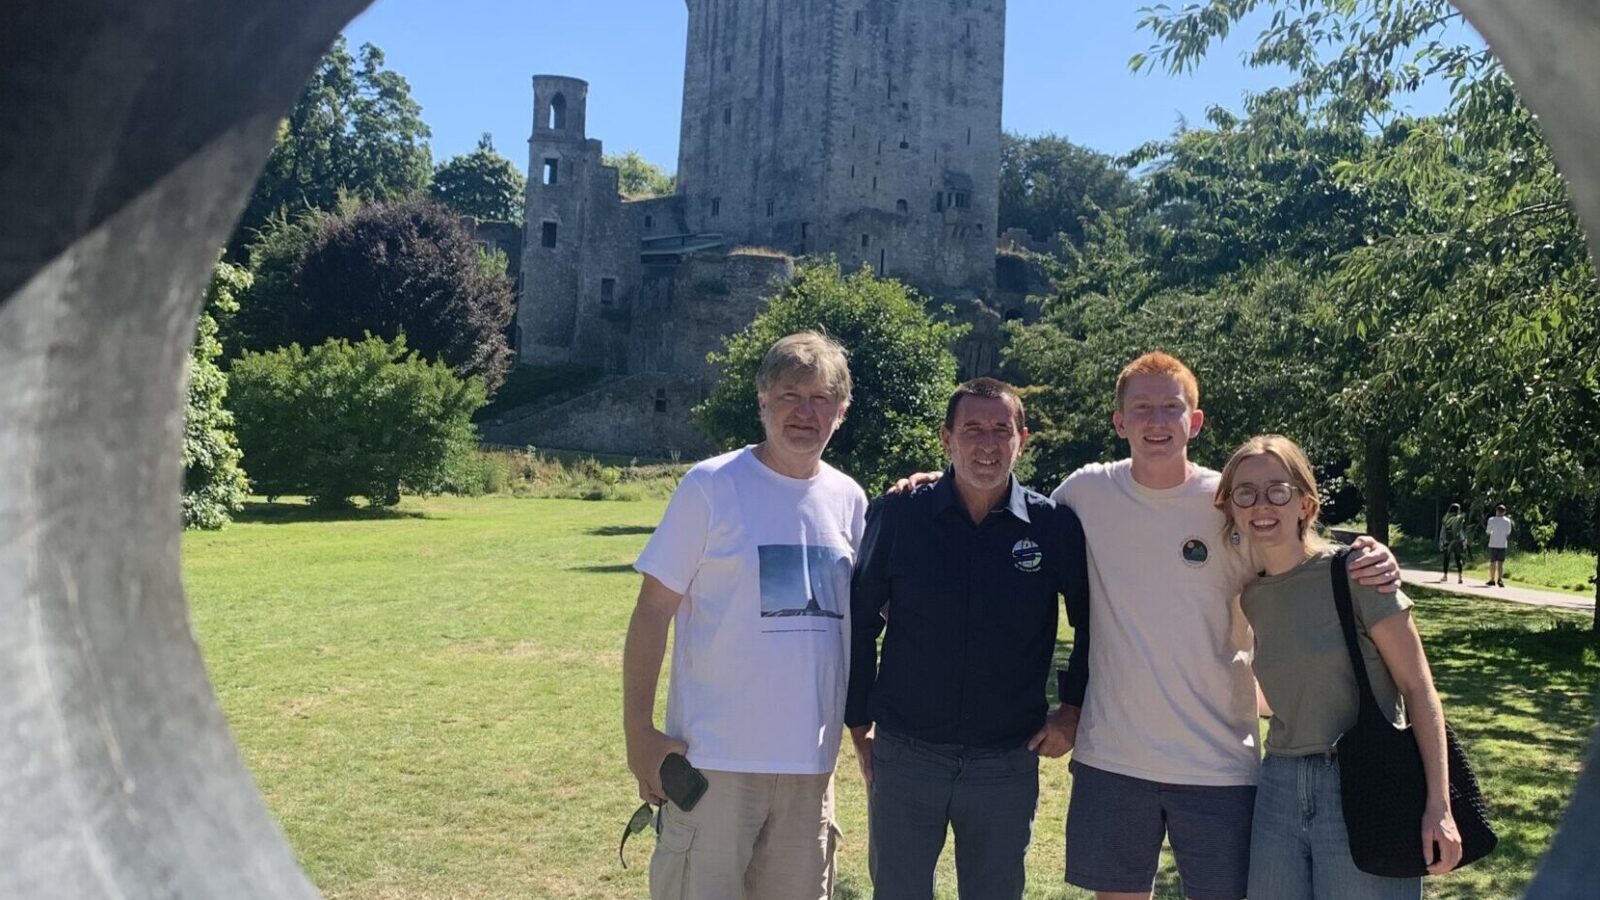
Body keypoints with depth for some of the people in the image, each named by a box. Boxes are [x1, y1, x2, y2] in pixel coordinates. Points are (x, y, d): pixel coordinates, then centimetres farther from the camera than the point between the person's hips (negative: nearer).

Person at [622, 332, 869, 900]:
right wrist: (638, 731, -12)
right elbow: (652, 612, -7)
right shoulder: (711, 486, -8)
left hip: (812, 763, 5)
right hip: (715, 758, -5)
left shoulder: (848, 499, 6)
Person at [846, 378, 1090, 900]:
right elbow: (859, 622, 3)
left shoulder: (1056, 528, -5)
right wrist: (859, 724, 4)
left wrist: (1075, 711, 4)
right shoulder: (897, 516, -5)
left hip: (1008, 765, 1)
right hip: (903, 756, 0)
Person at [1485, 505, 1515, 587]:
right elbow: (1508, 532, 7)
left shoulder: (1491, 520, -7)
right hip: (1503, 544, 1)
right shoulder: (1508, 521, -2)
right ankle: (1500, 579, -13)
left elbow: (1488, 531, 1)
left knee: (1492, 562, 8)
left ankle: (1492, 580, 12)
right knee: (1500, 563, 1)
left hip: (1493, 544, -1)